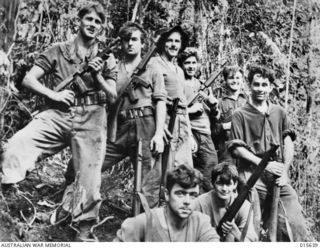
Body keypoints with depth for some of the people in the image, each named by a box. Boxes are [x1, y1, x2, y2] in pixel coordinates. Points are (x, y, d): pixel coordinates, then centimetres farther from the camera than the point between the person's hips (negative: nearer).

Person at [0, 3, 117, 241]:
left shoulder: (106, 58, 15)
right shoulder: (58, 51, 11)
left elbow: (113, 97, 11)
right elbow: (28, 79, 7)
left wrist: (97, 76, -5)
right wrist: (54, 94, -9)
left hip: (91, 119, 0)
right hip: (58, 114, 0)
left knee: (89, 178, -3)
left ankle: (84, 230, 18)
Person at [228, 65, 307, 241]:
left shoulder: (279, 112, 17)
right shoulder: (240, 115, 4)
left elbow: (288, 144, 11)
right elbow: (236, 148, -2)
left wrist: (285, 171, -2)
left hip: (279, 178, 4)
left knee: (296, 226, -5)